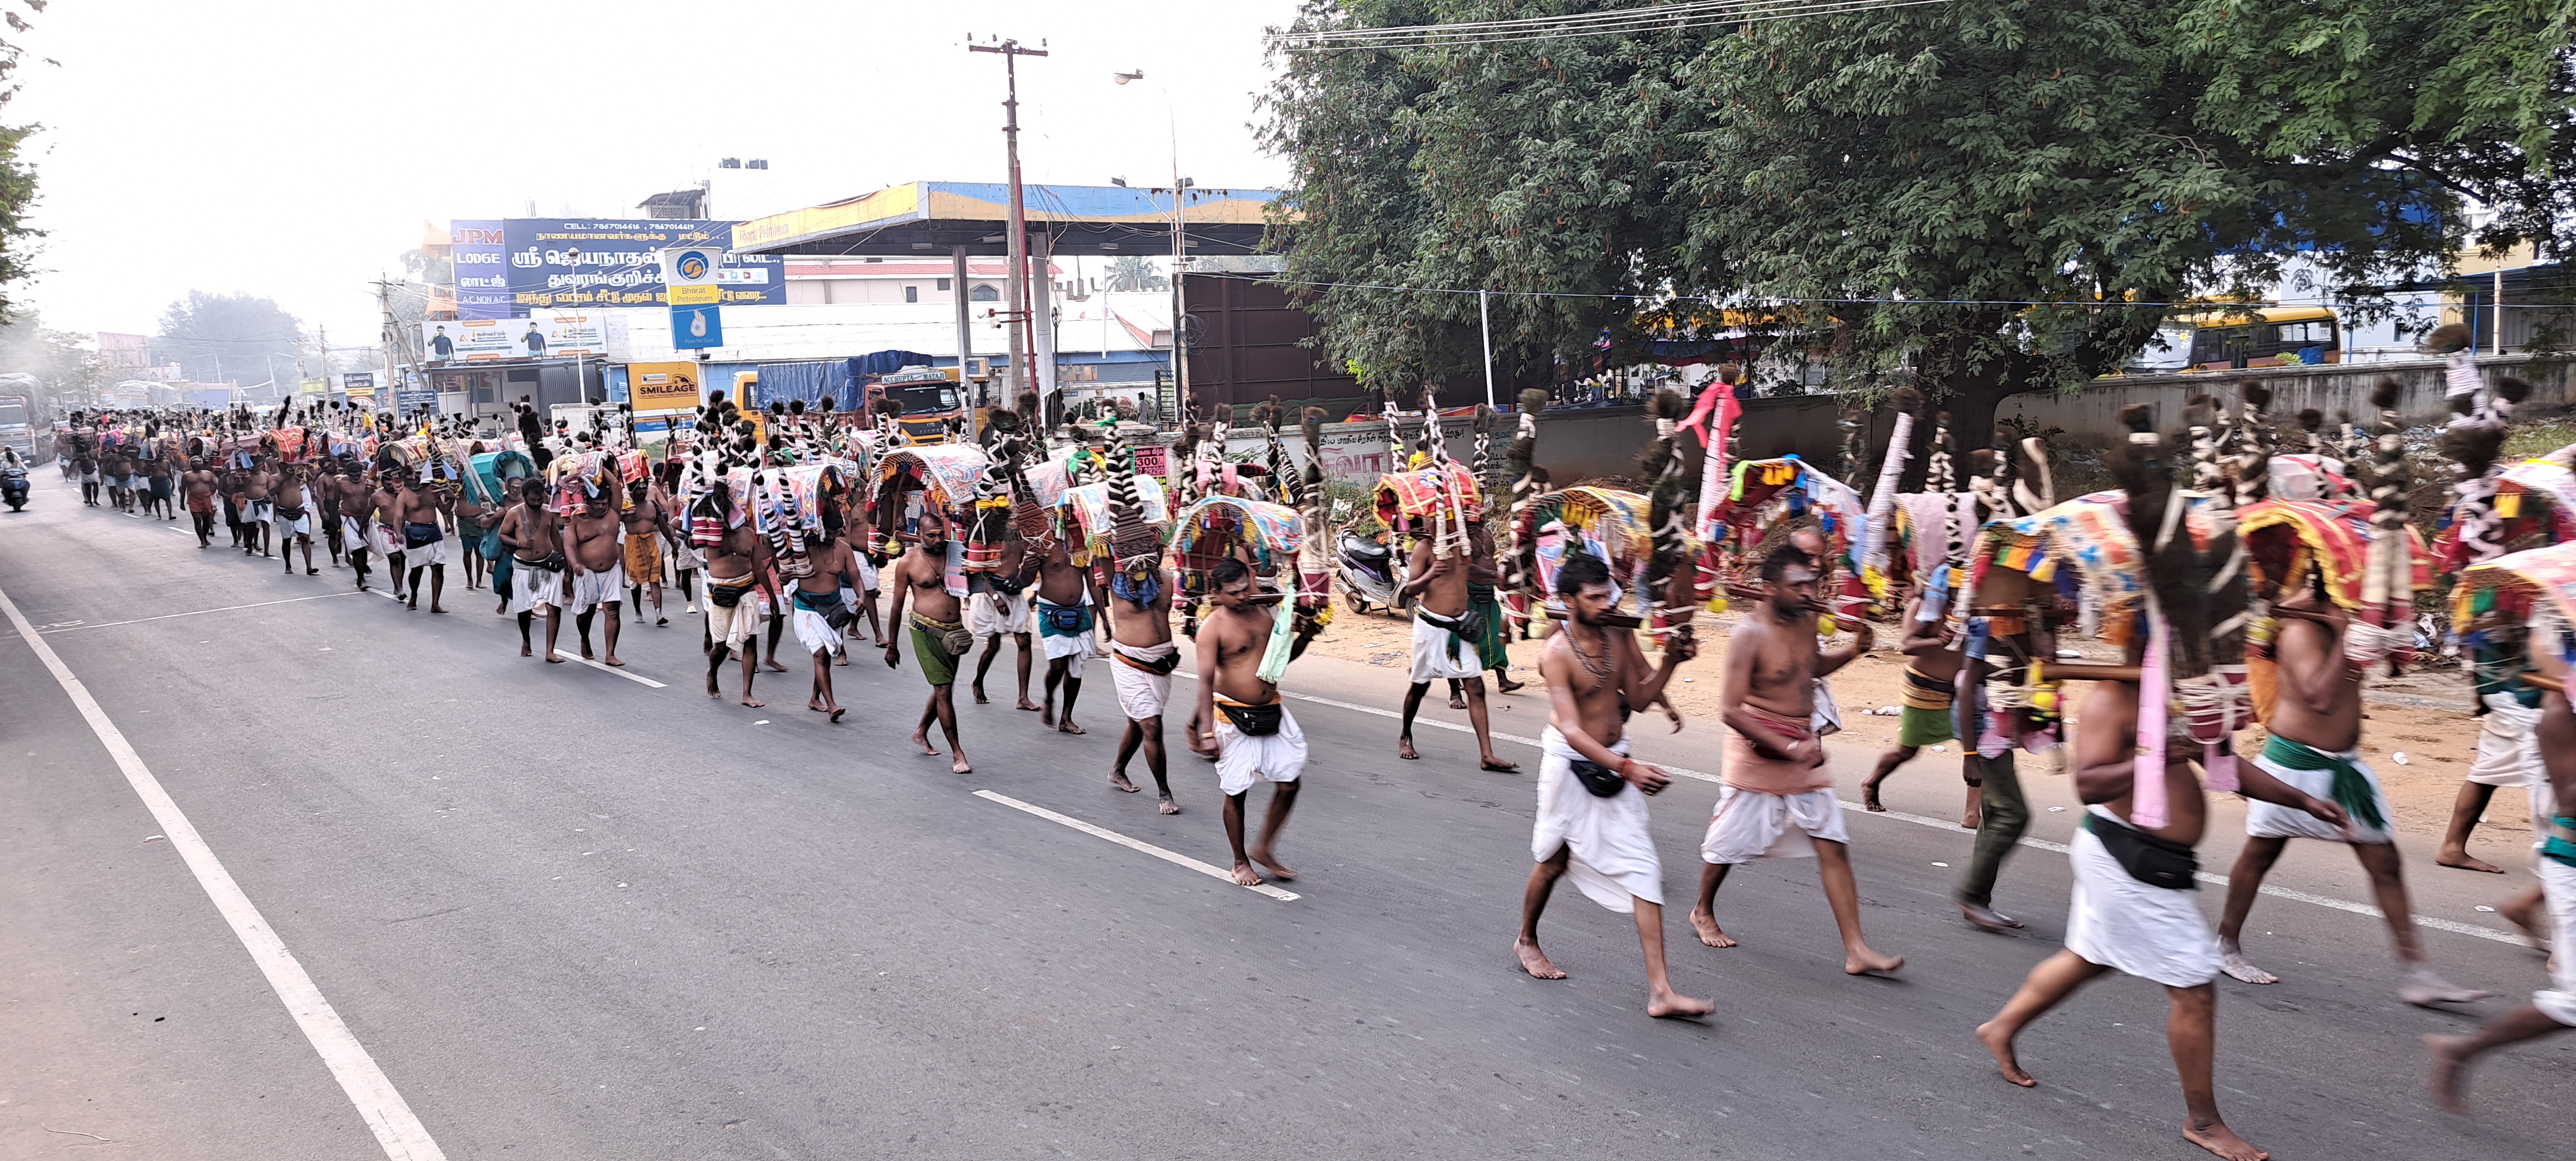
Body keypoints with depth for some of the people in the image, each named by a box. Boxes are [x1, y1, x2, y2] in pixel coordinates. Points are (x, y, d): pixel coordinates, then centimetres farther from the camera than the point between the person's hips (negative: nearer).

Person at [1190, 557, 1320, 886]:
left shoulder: (1266, 613, 5)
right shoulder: (1213, 627, -12)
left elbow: (1284, 657, 21)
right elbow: (1206, 682, -16)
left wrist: (1302, 639, -1)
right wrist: (1208, 733, -22)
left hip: (1272, 712, 5)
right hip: (1235, 717, -5)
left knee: (1289, 784, 4)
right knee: (1236, 793, 5)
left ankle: (1265, 849, 23)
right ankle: (1240, 862, 23)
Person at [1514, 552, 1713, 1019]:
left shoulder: (1620, 633, -3)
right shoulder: (1556, 653, -21)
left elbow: (1638, 696, 7)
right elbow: (1571, 730, -29)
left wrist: (1670, 662, -10)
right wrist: (1626, 769, -40)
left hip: (1616, 760, 5)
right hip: (1570, 762, -5)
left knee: (1643, 867, -4)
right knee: (1554, 860, 13)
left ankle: (1660, 991, -4)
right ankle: (1527, 941, 43)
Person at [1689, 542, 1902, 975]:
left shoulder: (1806, 619, 2)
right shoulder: (1749, 635, -19)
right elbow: (1731, 710, -23)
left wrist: (1851, 651, 4)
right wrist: (1788, 748, -27)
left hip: (1804, 750, 6)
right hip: (1759, 750, -6)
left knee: (1833, 846, -1)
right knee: (1729, 842, 9)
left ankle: (1856, 950, 0)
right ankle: (1703, 913, 36)